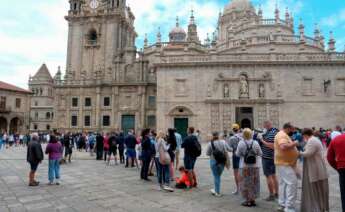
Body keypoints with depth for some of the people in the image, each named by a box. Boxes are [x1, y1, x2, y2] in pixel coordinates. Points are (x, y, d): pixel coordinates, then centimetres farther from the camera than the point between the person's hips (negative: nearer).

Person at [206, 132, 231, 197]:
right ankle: (216, 190, 30)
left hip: (214, 161, -3)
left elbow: (207, 153, -6)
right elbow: (229, 149, 4)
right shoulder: (223, 142, -5)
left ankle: (218, 192, 15)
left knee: (216, 176, 8)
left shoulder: (210, 143, -12)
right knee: (218, 176, 18)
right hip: (222, 161, 3)